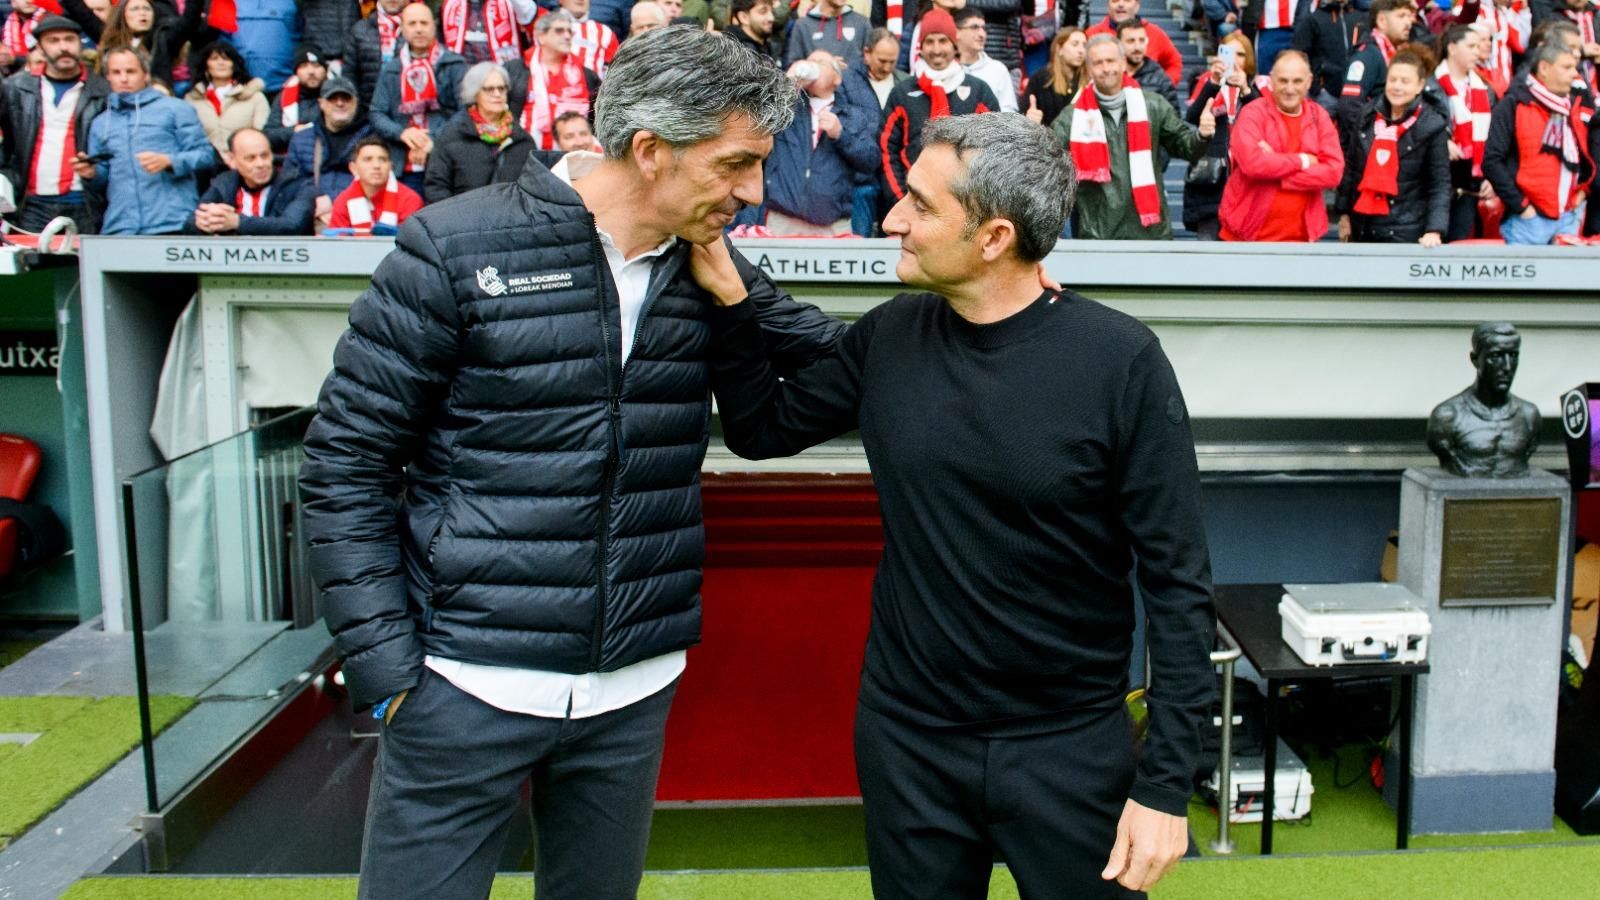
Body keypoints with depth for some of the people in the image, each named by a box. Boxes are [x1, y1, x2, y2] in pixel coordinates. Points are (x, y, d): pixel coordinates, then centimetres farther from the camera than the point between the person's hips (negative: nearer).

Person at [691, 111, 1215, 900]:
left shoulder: (1119, 361, -14)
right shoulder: (888, 338, -3)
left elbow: (1177, 581, -12)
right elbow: (762, 429, 10)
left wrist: (1166, 783, -13)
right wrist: (727, 302, -5)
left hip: (1070, 744, -3)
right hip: (905, 738, 4)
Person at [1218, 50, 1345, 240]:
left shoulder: (1319, 116, 7)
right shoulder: (1253, 113, -5)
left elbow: (1333, 171, -5)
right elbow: (1252, 162, -23)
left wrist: (1275, 170, -16)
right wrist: (1302, 160, -11)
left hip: (1297, 236, 4)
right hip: (1246, 233, -3)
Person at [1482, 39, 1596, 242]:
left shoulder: (1574, 107, 15)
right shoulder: (1513, 105, -5)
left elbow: (1587, 154, 28)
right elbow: (1492, 161, -12)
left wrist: (1583, 188, 11)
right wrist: (1520, 205, -14)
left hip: (1569, 218, 6)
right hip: (1528, 220, -6)